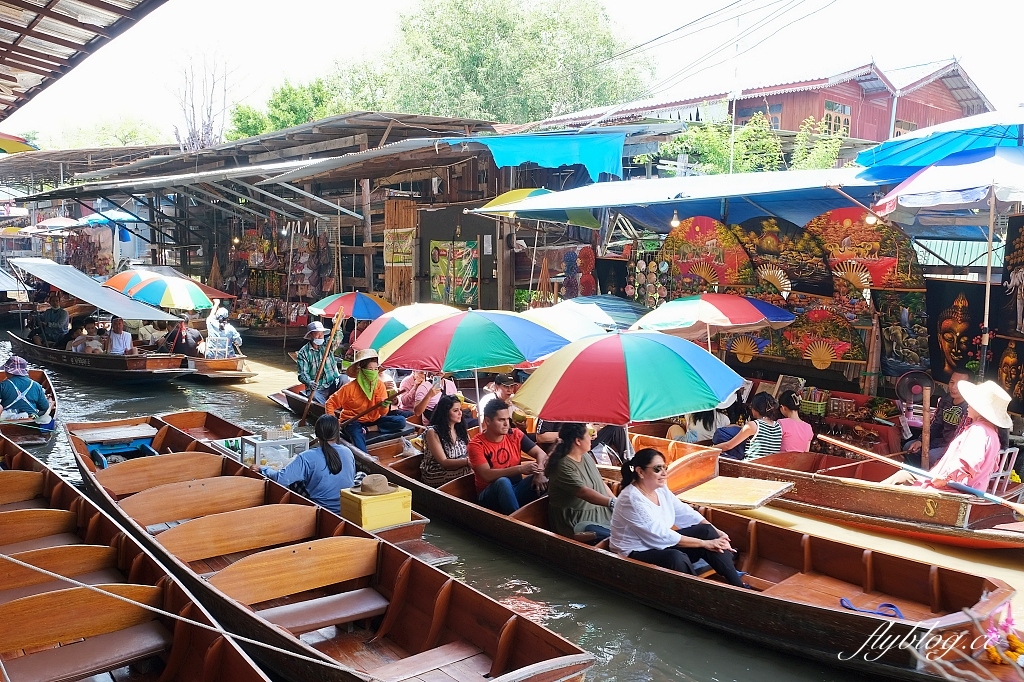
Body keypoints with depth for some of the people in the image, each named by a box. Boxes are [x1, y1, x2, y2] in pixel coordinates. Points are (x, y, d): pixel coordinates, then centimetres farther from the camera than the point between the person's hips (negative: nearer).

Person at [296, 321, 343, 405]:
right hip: (316, 389, -3)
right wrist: (309, 382, -29)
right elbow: (302, 374, -7)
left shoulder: (327, 345, 10)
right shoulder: (303, 353, 1)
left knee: (343, 379, -28)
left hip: (332, 386, 3)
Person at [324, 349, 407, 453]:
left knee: (401, 421, -17)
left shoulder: (380, 385, -4)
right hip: (353, 422, -5)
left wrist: (385, 405, -31)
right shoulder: (350, 388, -12)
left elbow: (383, 413, -7)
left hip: (373, 421, 5)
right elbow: (331, 403, -5)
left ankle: (367, 430, -17)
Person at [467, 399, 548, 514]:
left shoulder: (515, 435, 0)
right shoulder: (476, 444, -12)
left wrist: (539, 473, -25)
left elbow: (541, 454, -2)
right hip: (490, 496, -4)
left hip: (516, 490, 4)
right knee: (503, 482, -37)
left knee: (544, 480, -23)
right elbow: (487, 475, -24)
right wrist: (520, 469, -32)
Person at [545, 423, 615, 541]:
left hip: (599, 512, 9)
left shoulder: (586, 456, 8)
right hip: (576, 522, -9)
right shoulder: (563, 466, -19)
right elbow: (583, 492, -28)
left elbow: (601, 482, 11)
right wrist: (612, 503, -34)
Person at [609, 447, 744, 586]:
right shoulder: (632, 500, -25)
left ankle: (739, 587, -2)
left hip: (661, 545, 10)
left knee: (707, 531, -3)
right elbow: (661, 535, -26)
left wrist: (716, 532, -7)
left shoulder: (660, 489, 3)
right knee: (676, 558, -37)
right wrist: (704, 543, -21)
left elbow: (685, 513, 7)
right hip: (636, 555, -9)